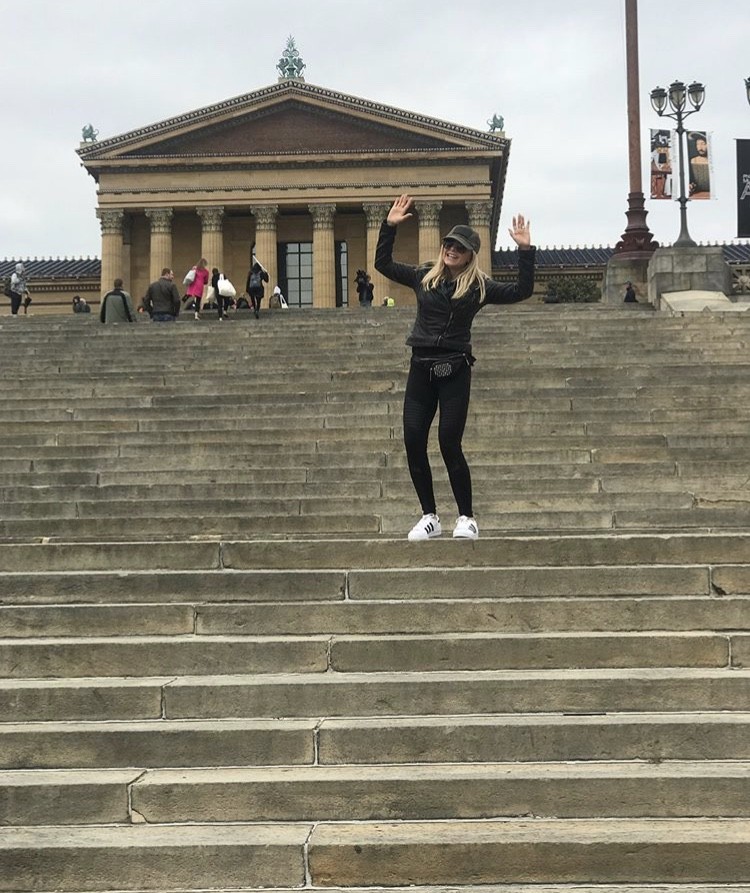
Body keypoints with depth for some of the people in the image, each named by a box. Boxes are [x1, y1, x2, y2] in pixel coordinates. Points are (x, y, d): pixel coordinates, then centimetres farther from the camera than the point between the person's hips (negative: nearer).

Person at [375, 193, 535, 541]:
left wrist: (525, 250, -12)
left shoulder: (479, 286, 0)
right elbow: (383, 264, 16)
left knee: (449, 444, -8)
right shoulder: (424, 276, 9)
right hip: (420, 368, 4)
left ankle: (466, 518, 6)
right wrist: (389, 227, 8)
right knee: (413, 443, -1)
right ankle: (429, 517, 12)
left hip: (454, 371, -4)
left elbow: (521, 291, -5)